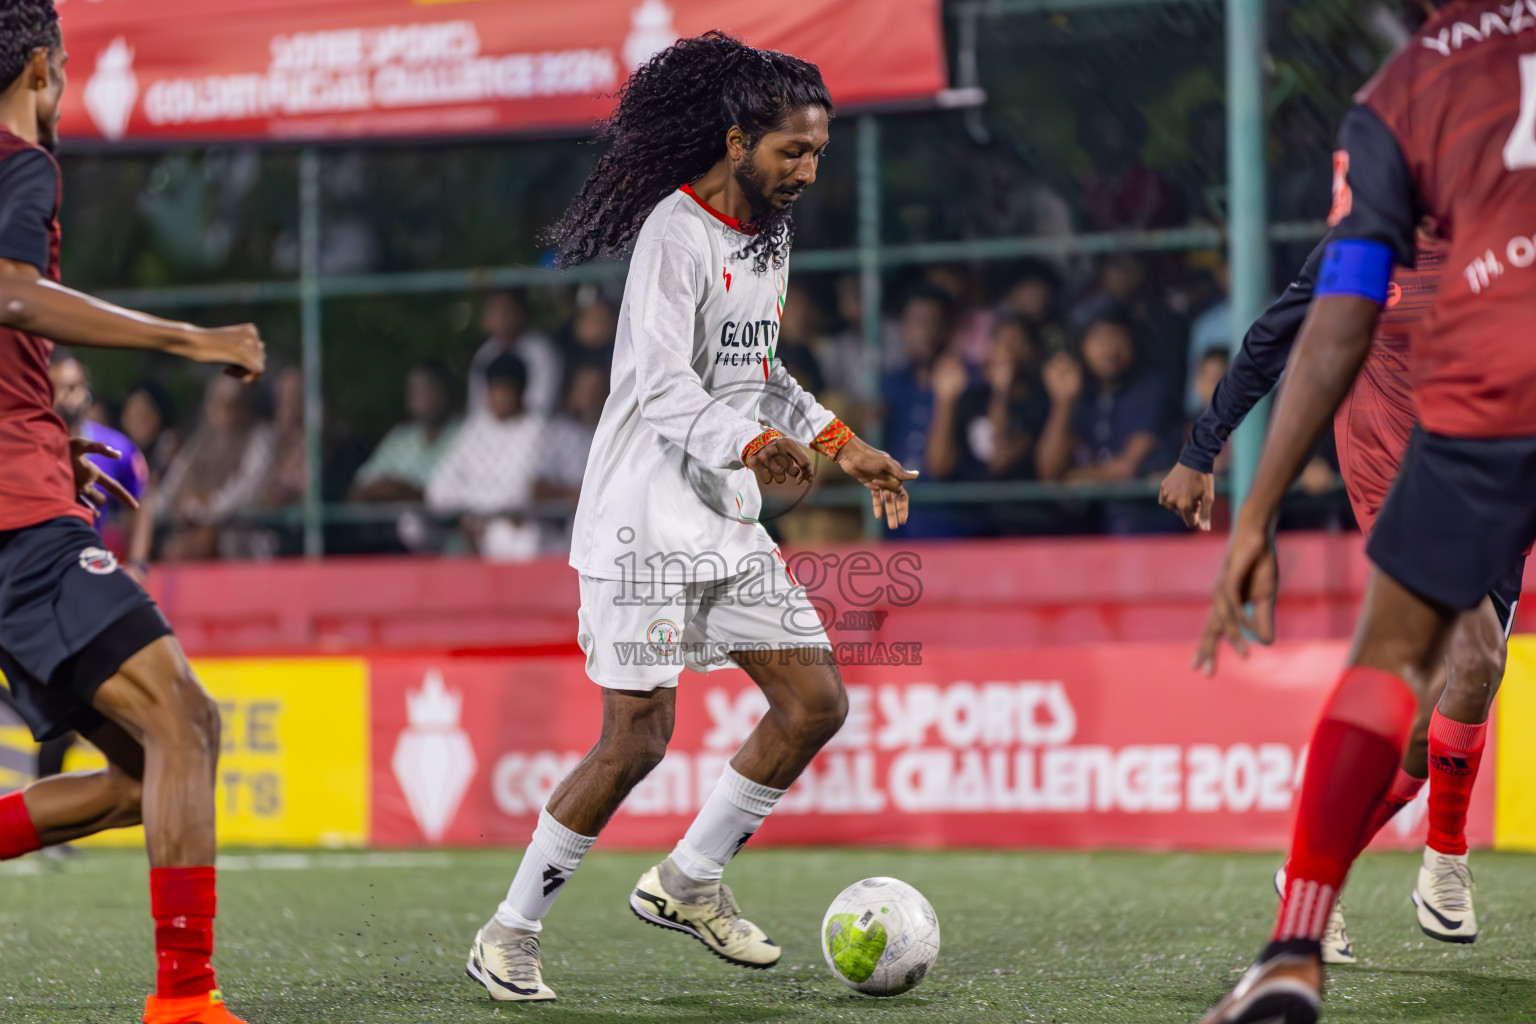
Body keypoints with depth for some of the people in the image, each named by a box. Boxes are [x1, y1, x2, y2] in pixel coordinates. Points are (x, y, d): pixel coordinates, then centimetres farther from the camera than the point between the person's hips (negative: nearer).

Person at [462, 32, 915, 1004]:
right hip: (647, 519, -9)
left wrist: (843, 444, 16)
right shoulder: (676, 232, -15)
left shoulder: (769, 234, 13)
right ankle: (510, 934, 2)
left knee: (818, 702, 2)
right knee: (638, 737, -11)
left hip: (729, 522, 9)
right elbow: (663, 387, -24)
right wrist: (751, 444, -40)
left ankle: (690, 882, 16)